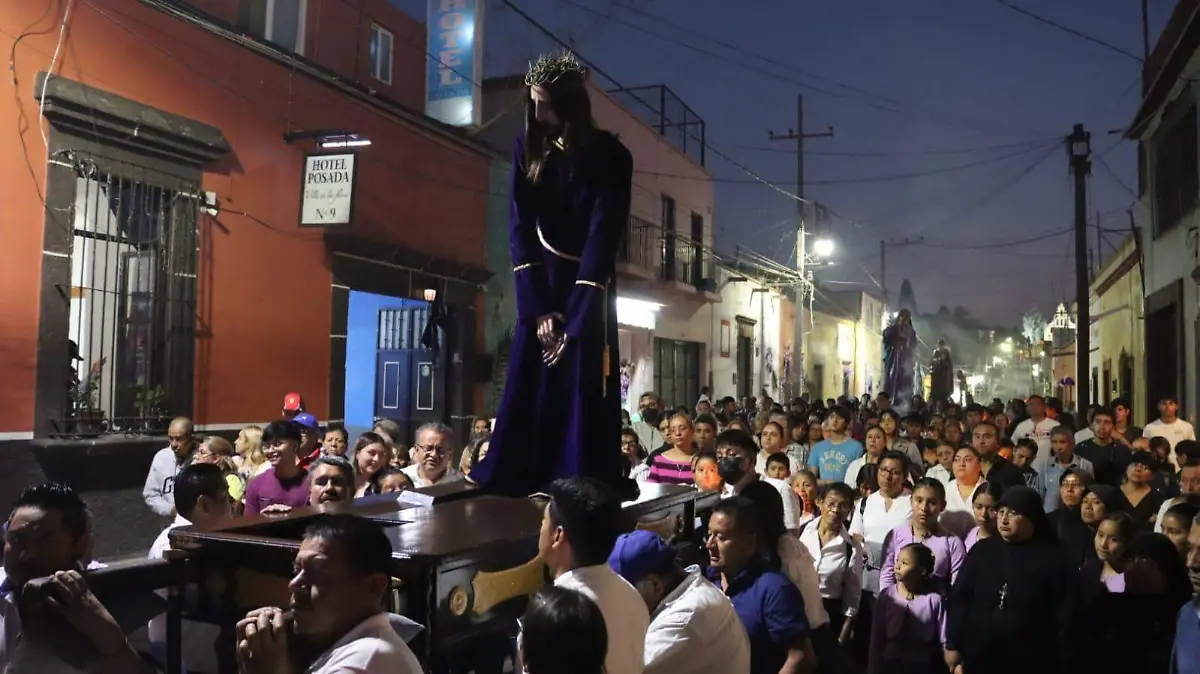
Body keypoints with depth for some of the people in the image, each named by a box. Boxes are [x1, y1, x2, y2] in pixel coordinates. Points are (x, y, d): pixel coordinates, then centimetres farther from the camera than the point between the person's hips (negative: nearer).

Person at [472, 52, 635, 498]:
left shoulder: (609, 157, -15)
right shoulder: (528, 148, -5)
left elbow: (603, 238, -17)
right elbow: (520, 229, -7)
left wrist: (574, 321, -21)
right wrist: (538, 308, -15)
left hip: (588, 283, -2)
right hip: (540, 282, 2)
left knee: (585, 389, -5)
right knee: (527, 386, 0)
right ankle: (506, 484, 11)